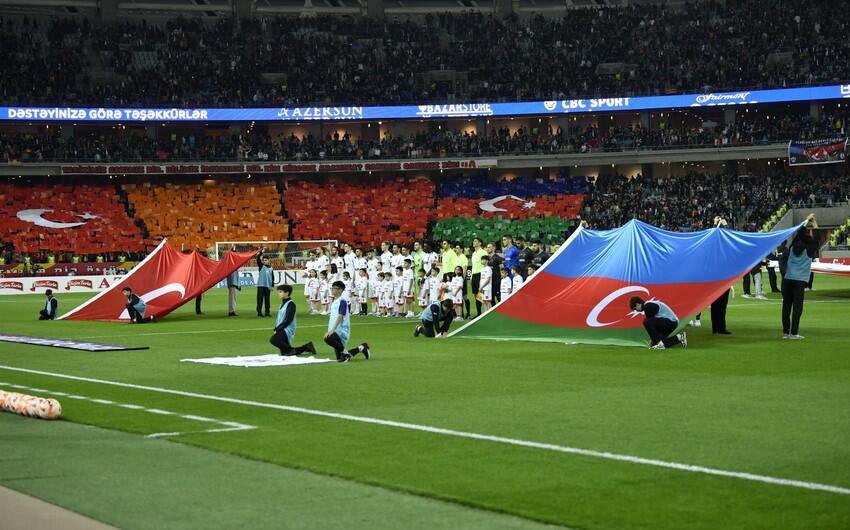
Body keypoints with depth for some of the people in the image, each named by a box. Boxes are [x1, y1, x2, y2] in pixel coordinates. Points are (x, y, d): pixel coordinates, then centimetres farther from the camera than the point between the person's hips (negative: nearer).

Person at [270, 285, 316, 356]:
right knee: (284, 353, 10)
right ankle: (307, 347, 19)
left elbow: (287, 320, -18)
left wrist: (278, 329, -19)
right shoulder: (282, 304, 16)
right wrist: (276, 329, 2)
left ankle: (291, 350, -16)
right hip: (281, 330, 9)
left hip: (287, 330, -9)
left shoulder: (290, 304, -11)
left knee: (273, 340, -33)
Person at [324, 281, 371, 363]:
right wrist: (330, 331, 25)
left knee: (328, 338, -39)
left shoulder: (342, 301, -10)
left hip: (341, 330, -9)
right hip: (336, 332, 9)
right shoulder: (334, 301, 18)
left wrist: (332, 330, -33)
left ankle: (345, 353, -18)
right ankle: (361, 348, 26)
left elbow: (340, 316, -23)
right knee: (339, 358, 9)